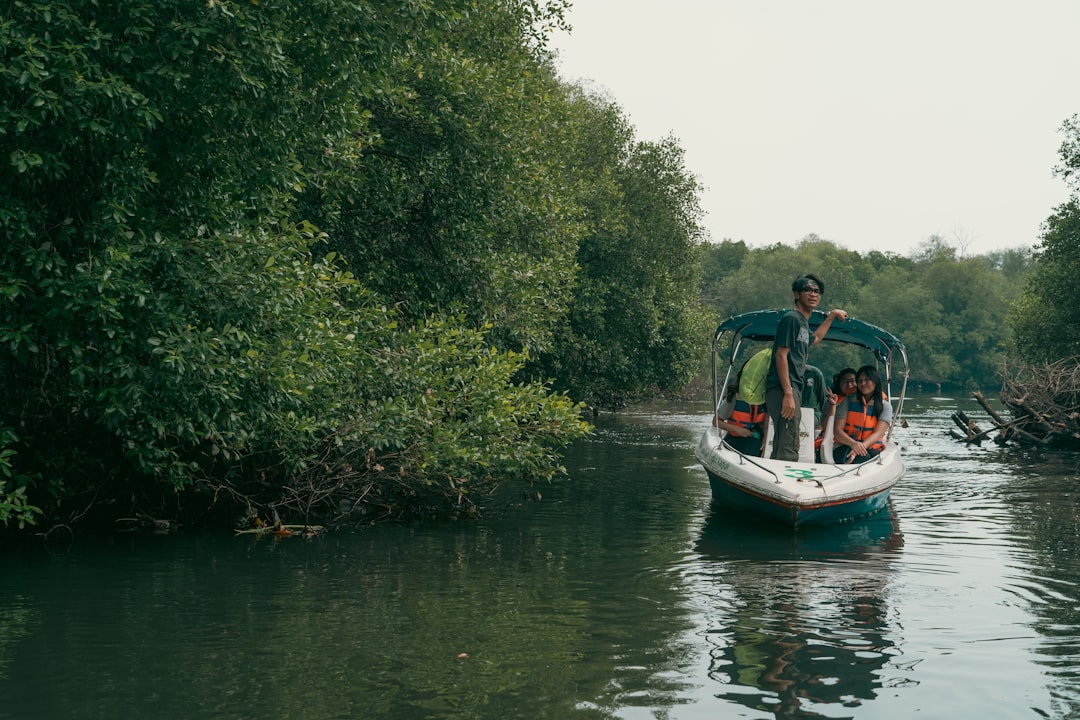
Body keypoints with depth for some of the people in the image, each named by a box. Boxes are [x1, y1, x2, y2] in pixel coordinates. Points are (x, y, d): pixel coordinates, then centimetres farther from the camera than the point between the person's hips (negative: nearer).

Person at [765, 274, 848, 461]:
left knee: (781, 448, 10)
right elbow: (781, 356, -15)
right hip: (782, 390, -10)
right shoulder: (791, 318, -7)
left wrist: (832, 316, 50)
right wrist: (788, 394, -22)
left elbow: (814, 339, 46)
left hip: (793, 389, 10)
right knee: (788, 449, -17)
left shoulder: (803, 321, 22)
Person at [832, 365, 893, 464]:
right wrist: (853, 444, -22)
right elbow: (837, 430, 0)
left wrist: (862, 447, -26)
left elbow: (878, 433, -5)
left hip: (872, 449, 1)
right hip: (846, 448, -1)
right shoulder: (848, 402, 10)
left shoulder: (885, 406, 9)